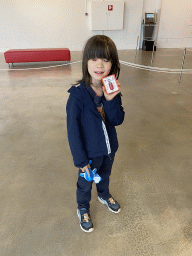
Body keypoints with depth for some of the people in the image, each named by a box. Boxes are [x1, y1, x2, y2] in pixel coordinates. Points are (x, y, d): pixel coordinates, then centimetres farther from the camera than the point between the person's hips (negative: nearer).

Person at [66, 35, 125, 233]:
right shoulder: (78, 94, -27)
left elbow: (118, 121, -14)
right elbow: (73, 130, -22)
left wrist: (111, 100, -31)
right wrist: (81, 160, -18)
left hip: (109, 148, 5)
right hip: (89, 152, -4)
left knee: (105, 175, 31)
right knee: (85, 183, 20)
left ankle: (104, 195, 62)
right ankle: (83, 209, 50)